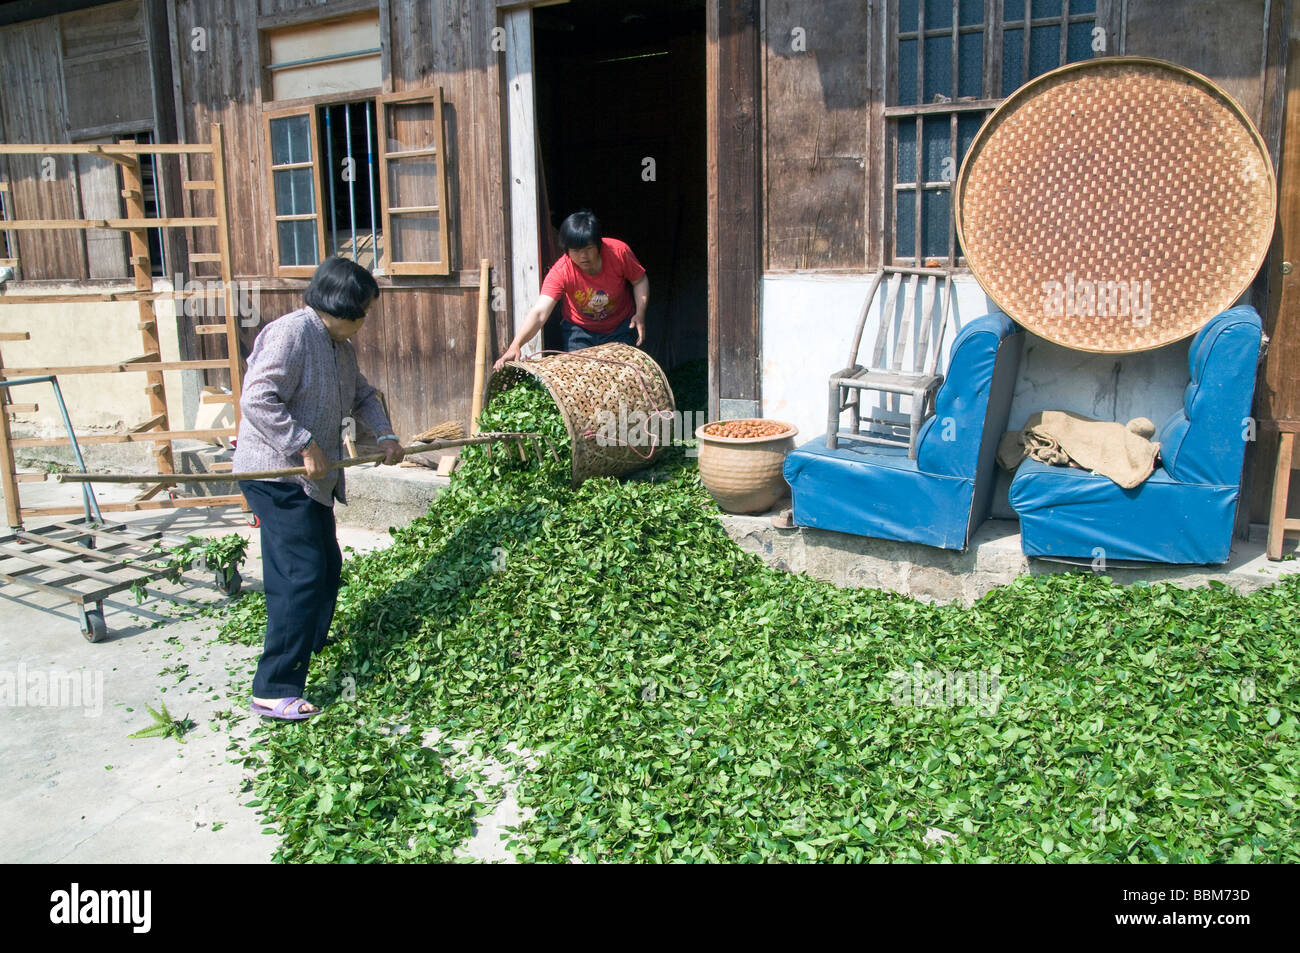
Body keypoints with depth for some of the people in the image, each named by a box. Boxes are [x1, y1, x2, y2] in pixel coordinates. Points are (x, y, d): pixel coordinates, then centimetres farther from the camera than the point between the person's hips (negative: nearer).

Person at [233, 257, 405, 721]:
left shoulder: (340, 344, 13)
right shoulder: (290, 333, -18)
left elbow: (361, 395, 27)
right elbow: (258, 399, -25)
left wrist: (385, 434, 12)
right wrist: (305, 445, -25)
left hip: (314, 478, 10)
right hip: (277, 475, -10)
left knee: (327, 566, 18)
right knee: (301, 576, -13)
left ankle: (310, 644, 41)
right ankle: (273, 691, -9)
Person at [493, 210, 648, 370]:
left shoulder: (619, 251, -24)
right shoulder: (560, 272, -27)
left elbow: (640, 280, -6)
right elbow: (539, 313, -37)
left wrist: (640, 313, -22)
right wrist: (515, 346, -52)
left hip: (621, 327, 1)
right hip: (579, 330, -1)